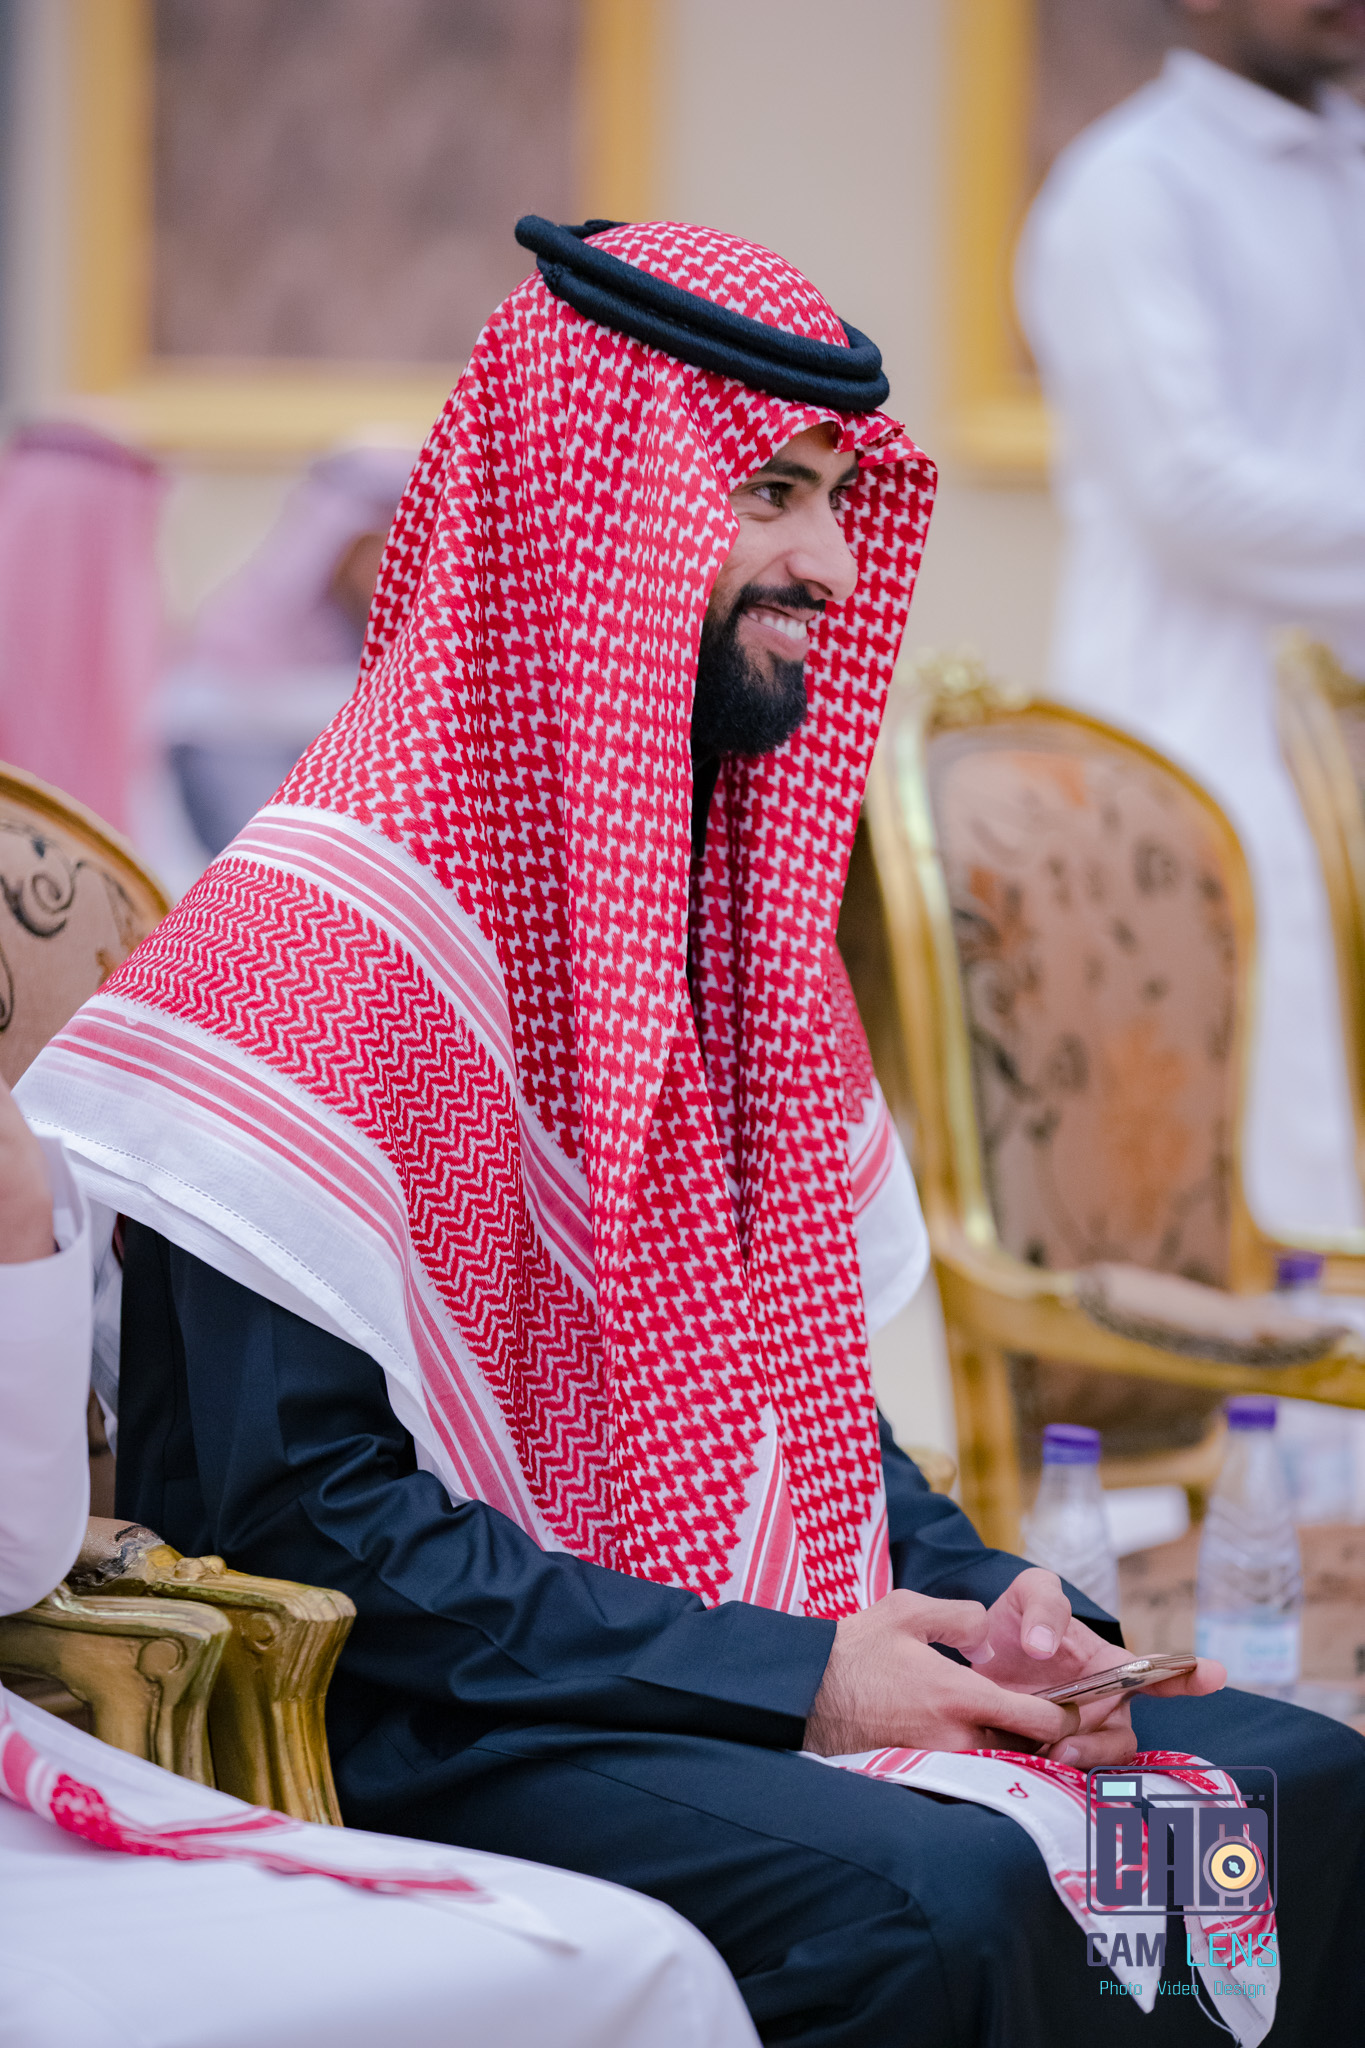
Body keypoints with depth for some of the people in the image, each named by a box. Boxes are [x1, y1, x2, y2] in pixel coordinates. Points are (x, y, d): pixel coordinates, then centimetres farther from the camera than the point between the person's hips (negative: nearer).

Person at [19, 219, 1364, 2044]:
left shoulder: (742, 900, 14)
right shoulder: (324, 928, -15)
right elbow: (305, 1512, -19)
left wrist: (984, 1600, -1)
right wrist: (789, 1679, -19)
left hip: (797, 1669, 8)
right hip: (432, 1742, -8)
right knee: (939, 1893, -31)